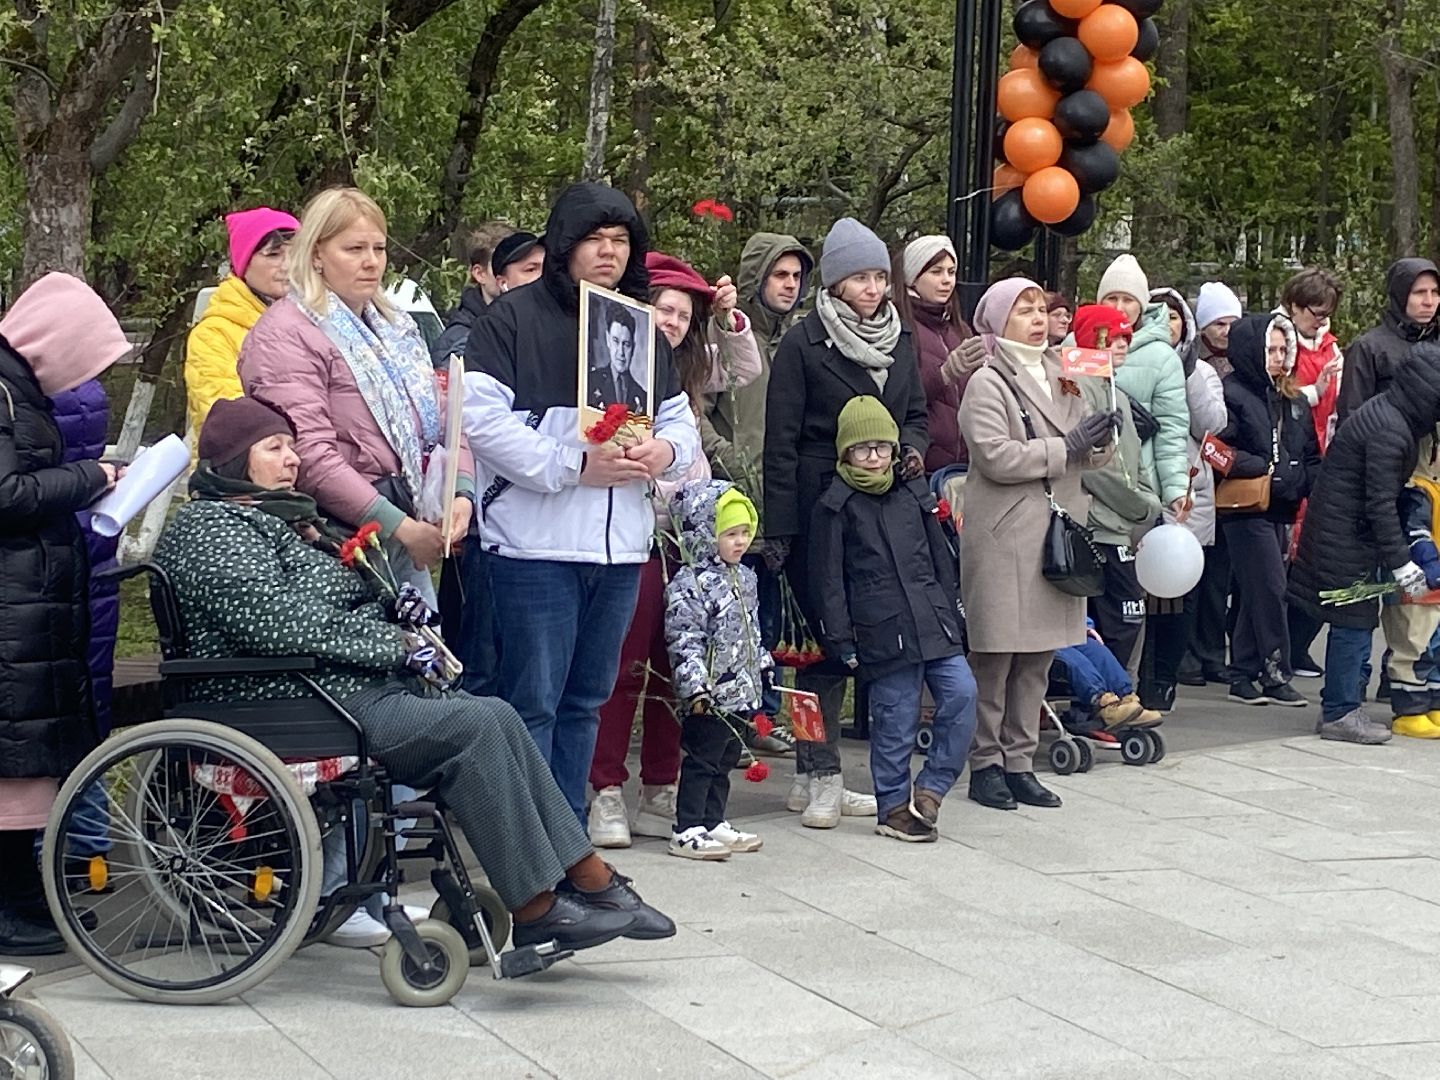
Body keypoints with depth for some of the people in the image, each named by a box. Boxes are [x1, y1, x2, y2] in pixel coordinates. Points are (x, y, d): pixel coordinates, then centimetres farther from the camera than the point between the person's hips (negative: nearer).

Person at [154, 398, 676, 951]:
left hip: (357, 682, 10)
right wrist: (393, 644, -13)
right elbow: (283, 624, -21)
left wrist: (392, 613, 7)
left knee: (497, 717, -8)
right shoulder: (210, 528, -8)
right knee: (471, 728, -21)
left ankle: (591, 880, -10)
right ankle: (536, 909, -18)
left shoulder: (282, 515, 23)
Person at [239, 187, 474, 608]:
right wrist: (398, 526, -20)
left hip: (408, 530, 8)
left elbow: (444, 419, 16)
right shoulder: (287, 334, -9)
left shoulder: (396, 329, 19)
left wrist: (460, 492, -5)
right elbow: (310, 455, -19)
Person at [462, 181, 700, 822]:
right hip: (536, 545, -7)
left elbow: (681, 421, 19)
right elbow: (481, 419, -15)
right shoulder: (514, 318, -4)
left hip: (621, 546, 7)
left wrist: (664, 451, -5)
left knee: (586, 698, 14)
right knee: (533, 702, -4)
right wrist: (573, 465, -18)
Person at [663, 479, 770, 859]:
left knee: (725, 760, 15)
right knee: (701, 761, -3)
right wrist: (695, 687, -26)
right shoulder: (689, 584, -16)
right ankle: (687, 831, 2)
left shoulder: (744, 578, 12)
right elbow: (683, 641, -20)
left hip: (741, 691, 9)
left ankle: (714, 824, 24)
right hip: (709, 697, -9)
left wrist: (764, 668, 27)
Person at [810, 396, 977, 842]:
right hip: (884, 633, -4)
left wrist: (951, 612, 16)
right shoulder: (836, 506, 0)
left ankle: (929, 789, 4)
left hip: (934, 622, 4)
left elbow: (941, 558, 20)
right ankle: (894, 809, 13)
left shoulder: (913, 494, 14)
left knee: (961, 694, -9)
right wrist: (841, 641, -5)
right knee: (896, 719, -1)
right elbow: (829, 580, -1)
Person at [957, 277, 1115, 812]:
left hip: (1057, 533, 7)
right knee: (995, 654, -2)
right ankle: (985, 764, 7)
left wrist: (1098, 441, -5)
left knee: (1038, 657, 9)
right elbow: (995, 456, -18)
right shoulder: (988, 383, -6)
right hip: (1004, 536, -7)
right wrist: (1066, 449, -16)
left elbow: (1092, 455, 18)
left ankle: (1019, 762, 17)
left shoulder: (1061, 377, 16)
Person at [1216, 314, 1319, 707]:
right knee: (1270, 587, -10)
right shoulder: (1230, 394, -8)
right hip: (1246, 508, -8)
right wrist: (1268, 469, -14)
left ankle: (1243, 677, 16)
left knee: (1255, 592, 11)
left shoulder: (1292, 399, 16)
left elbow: (1310, 455, 19)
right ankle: (1275, 674, -5)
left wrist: (1308, 483, 0)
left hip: (1280, 508, 8)